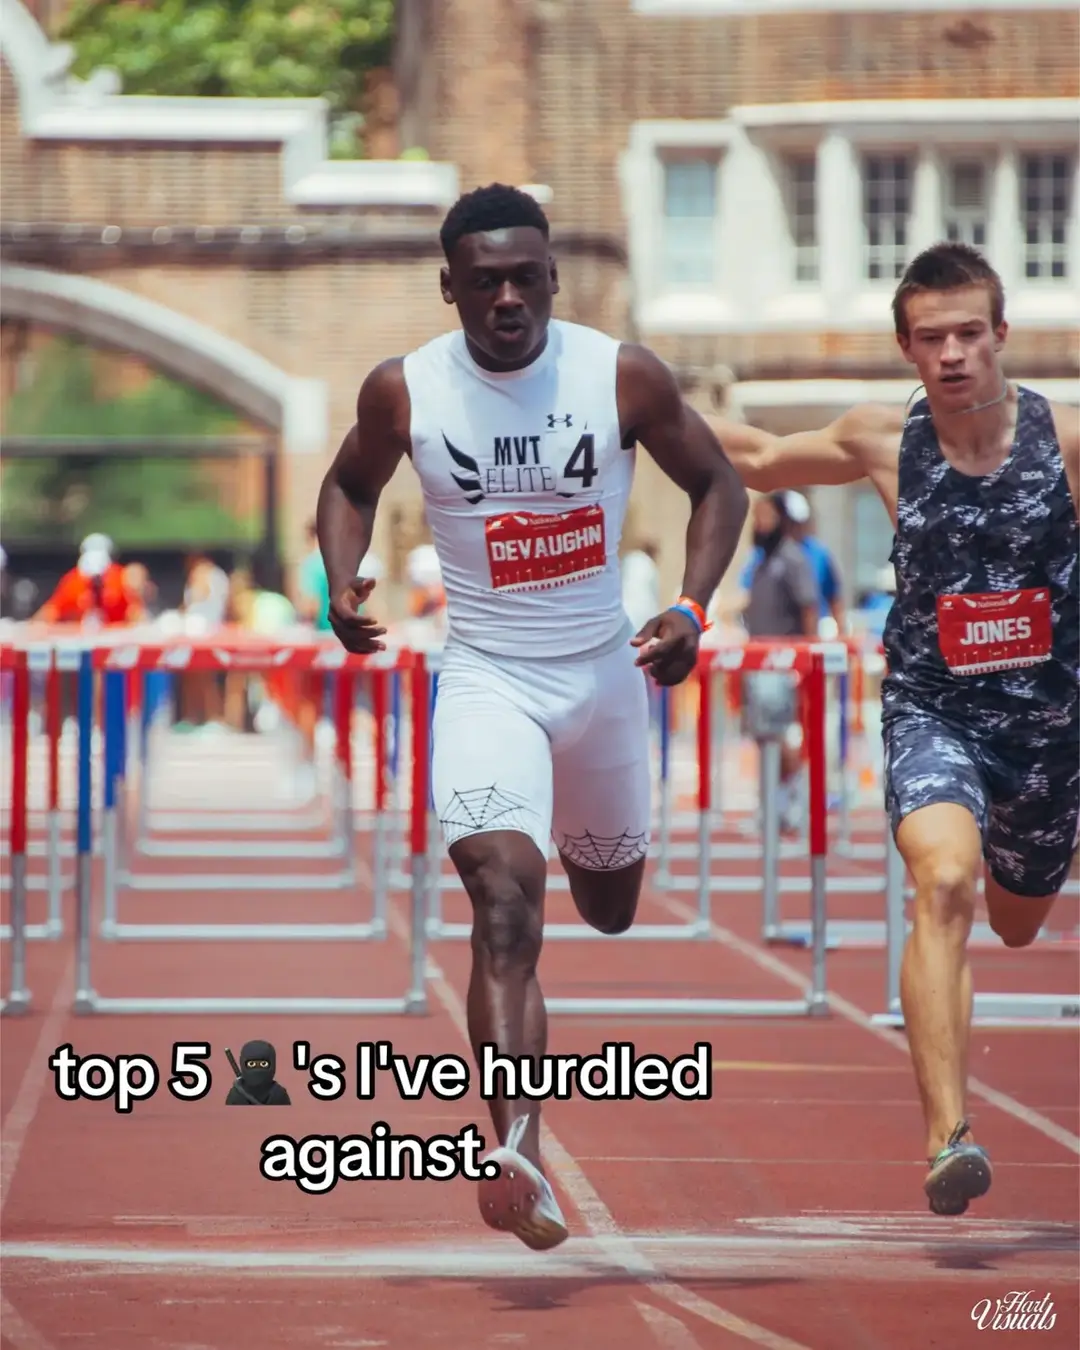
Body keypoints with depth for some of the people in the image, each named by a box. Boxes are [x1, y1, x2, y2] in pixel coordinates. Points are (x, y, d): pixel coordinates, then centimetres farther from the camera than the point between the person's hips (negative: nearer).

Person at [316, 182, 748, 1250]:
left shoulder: (625, 377, -11)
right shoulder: (403, 392, -9)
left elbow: (716, 484, 2)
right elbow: (350, 484, 11)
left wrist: (690, 611, -12)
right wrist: (341, 583, -8)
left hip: (605, 670, 2)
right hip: (487, 677, -2)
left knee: (610, 908, 22)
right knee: (505, 896, -24)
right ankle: (519, 1153, -33)